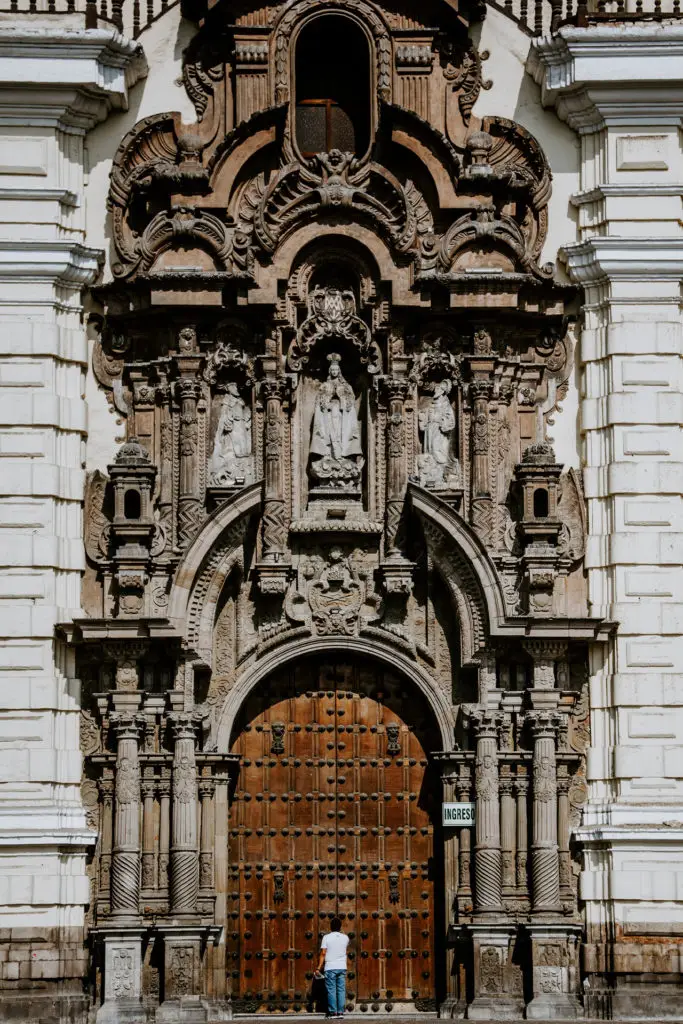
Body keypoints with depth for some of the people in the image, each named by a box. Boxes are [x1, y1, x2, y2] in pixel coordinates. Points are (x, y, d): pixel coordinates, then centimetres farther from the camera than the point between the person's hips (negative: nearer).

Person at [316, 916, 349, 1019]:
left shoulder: (326, 937, -5)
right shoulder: (345, 938, 4)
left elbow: (323, 954, -8)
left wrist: (319, 968, -5)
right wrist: (340, 932, 32)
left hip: (330, 968, -3)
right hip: (342, 967, 3)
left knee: (331, 991, -1)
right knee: (341, 990, 5)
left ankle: (333, 1012, -4)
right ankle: (340, 1012, 2)